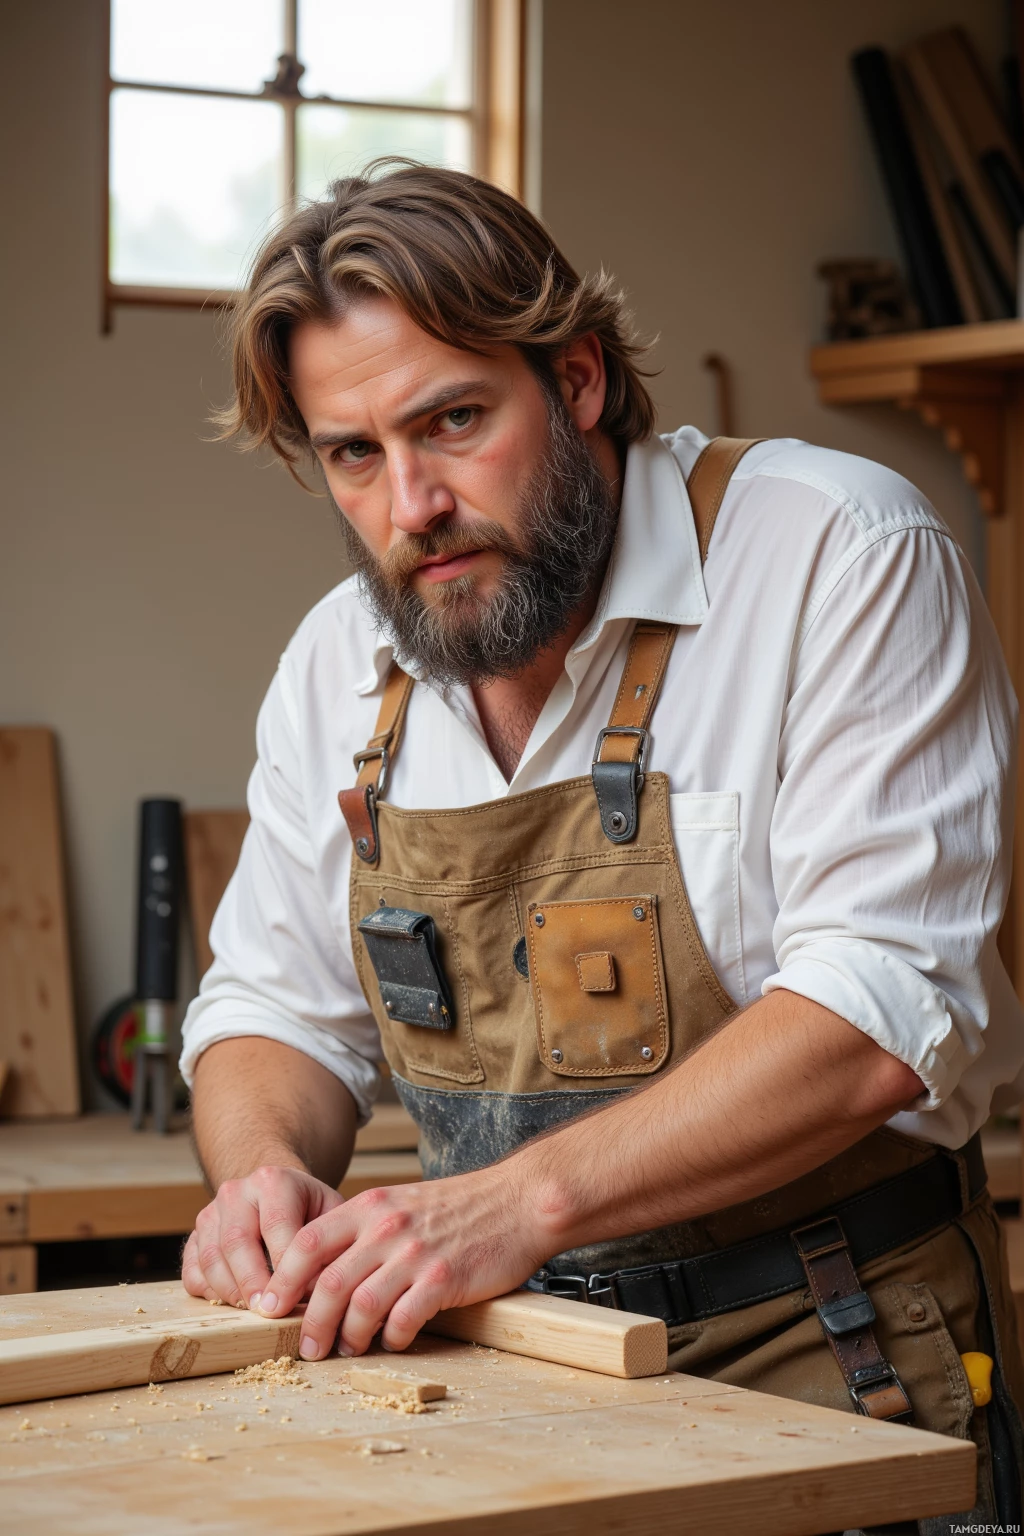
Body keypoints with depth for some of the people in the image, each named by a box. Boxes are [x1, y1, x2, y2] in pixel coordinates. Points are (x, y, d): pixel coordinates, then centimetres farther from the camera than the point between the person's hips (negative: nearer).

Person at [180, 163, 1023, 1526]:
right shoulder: (339, 662, 7)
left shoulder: (841, 557, -12)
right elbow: (276, 1012, 16)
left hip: (829, 1363, -5)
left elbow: (878, 1016, -19)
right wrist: (265, 1166, -8)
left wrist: (520, 1200, -26)